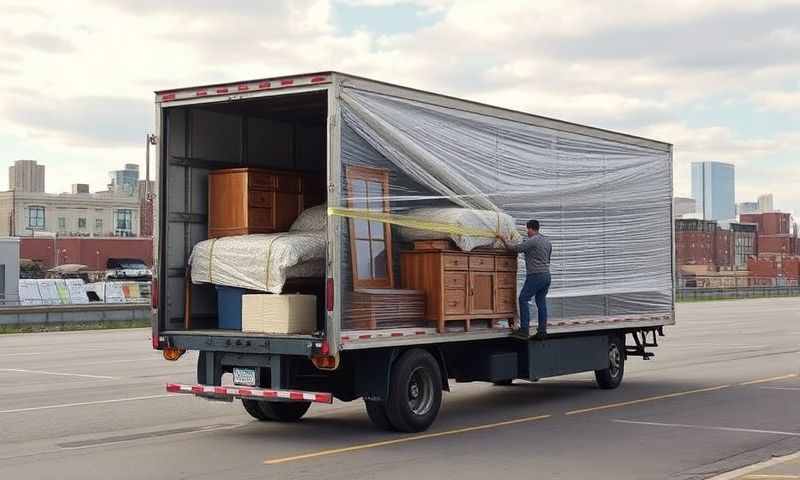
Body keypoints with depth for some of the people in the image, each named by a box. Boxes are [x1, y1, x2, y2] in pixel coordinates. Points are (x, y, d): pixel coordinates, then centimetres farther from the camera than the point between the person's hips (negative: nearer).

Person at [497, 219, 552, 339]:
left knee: (523, 299, -2)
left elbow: (513, 248, -10)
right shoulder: (547, 241, 15)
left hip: (535, 275, -8)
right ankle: (542, 330, 7)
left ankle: (525, 329, -7)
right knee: (541, 302, 10)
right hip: (547, 275, 8)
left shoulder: (532, 241, -11)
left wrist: (503, 240, 4)